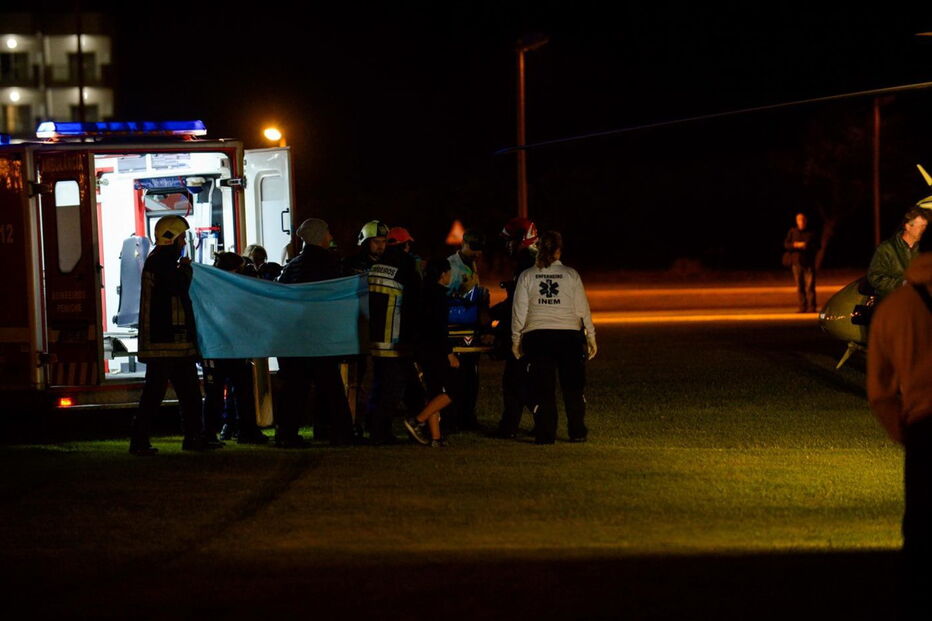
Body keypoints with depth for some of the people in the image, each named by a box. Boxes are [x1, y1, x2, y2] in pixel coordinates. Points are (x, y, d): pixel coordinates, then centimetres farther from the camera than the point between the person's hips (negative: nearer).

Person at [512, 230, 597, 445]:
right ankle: (577, 431, 11)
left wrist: (516, 339, 11)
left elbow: (519, 311, 3)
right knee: (573, 386, 10)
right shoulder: (570, 275, 0)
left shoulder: (527, 276, 2)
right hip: (568, 335, 0)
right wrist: (591, 336, 12)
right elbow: (583, 309, 3)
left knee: (542, 387, 4)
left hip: (537, 336, 0)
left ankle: (545, 433, 2)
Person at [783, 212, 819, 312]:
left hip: (809, 263, -2)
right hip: (796, 262, 2)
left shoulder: (811, 232, 5)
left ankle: (811, 307, -8)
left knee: (810, 287, -9)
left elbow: (817, 246, 1)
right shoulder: (792, 232, 8)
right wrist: (796, 245, -14)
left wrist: (806, 246, -15)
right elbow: (786, 244, 2)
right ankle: (803, 307, 8)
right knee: (800, 287, 3)